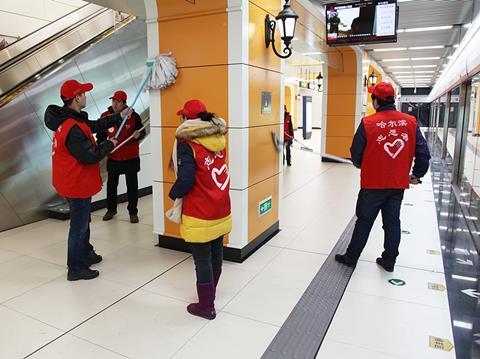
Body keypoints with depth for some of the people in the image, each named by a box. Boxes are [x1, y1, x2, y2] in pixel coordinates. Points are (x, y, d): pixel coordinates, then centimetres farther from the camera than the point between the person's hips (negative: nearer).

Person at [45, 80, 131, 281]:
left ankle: (86, 254, 42)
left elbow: (94, 125, 16)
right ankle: (76, 269, 16)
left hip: (73, 182, 11)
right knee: (79, 226, 2)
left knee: (83, 221, 24)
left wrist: (119, 117, 16)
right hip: (77, 184, -11)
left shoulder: (67, 119, 5)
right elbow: (91, 156, -26)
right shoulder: (73, 128, -27)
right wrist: (109, 145, -10)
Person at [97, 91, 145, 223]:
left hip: (131, 158, -2)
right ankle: (111, 209, 33)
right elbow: (101, 135, 7)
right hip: (113, 158, 3)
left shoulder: (133, 116, -10)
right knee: (111, 184, 14)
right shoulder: (106, 116, -3)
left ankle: (133, 212, 20)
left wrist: (138, 135, -24)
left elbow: (142, 132, -2)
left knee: (132, 186, 6)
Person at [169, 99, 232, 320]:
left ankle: (206, 306, 20)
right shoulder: (218, 138, 3)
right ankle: (211, 291, 42)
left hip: (200, 215, -7)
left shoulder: (187, 143, -16)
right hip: (221, 210, 7)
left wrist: (173, 194, -3)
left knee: (202, 260, 6)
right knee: (216, 253, 21)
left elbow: (186, 179, -21)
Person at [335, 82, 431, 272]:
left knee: (364, 221, 10)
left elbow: (356, 153, -7)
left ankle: (351, 257, 22)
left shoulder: (368, 123, -14)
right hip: (398, 184, 3)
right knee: (392, 222, 15)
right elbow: (423, 152, -1)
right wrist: (417, 174, 14)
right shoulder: (411, 122, -4)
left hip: (373, 184, -3)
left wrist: (362, 165, 15)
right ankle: (389, 261, 26)